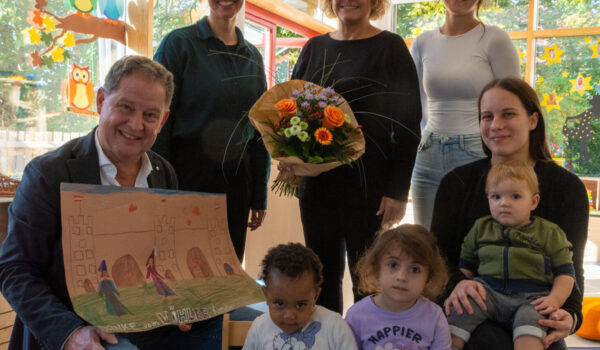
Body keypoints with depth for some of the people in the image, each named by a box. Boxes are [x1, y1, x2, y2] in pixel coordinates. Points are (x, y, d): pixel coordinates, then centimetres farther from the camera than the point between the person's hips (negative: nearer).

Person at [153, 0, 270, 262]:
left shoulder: (252, 56, 11)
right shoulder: (180, 43, -3)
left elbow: (260, 131, 13)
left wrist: (260, 197, 11)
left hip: (236, 178, 4)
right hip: (189, 173, -4)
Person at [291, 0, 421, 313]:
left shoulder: (390, 47, -1)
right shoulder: (314, 47, 12)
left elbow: (407, 122, -5)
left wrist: (398, 190, -12)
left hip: (366, 185, -4)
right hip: (316, 182, 5)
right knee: (323, 275, 11)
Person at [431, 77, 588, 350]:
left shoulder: (567, 188, 3)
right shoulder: (457, 183, 5)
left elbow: (570, 266, -1)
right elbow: (438, 253, -1)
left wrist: (569, 313, -23)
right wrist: (456, 283, -25)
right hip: (475, 307, 0)